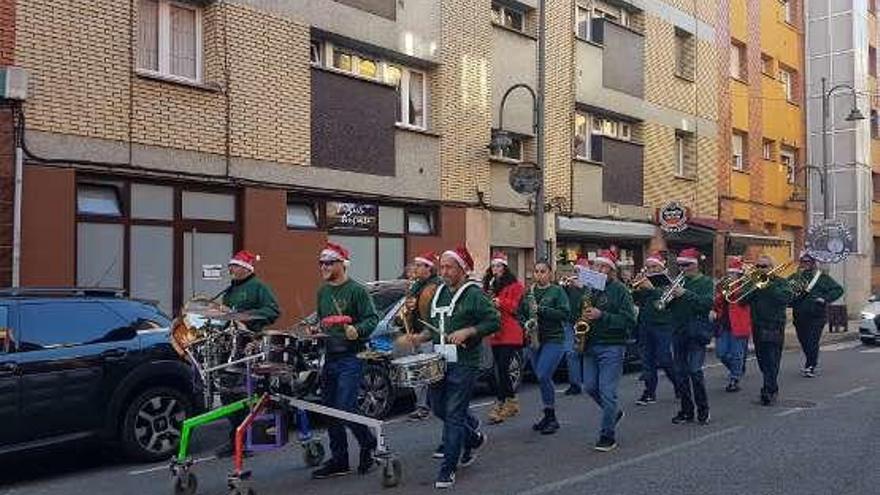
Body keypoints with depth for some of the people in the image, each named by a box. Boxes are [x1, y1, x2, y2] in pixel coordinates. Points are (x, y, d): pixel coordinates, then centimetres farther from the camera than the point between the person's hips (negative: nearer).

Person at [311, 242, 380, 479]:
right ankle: (339, 460, 19)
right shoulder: (323, 291, 14)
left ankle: (369, 444, 12)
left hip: (351, 358, -8)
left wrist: (357, 330, -30)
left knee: (345, 408, -13)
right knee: (330, 411, 9)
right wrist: (316, 330, 8)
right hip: (329, 357, 8)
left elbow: (372, 319, -13)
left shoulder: (356, 290, -8)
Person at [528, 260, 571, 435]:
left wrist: (541, 310, -19)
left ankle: (552, 417, -3)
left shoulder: (557, 291, -3)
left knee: (543, 376, -15)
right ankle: (548, 416, 22)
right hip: (534, 340, 6)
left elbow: (565, 314, -12)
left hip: (554, 340, -5)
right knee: (541, 378, 9)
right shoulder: (530, 291, 11)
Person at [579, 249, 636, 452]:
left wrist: (602, 316, -21)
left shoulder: (619, 290, -6)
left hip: (612, 346, -6)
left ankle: (608, 437, 4)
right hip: (591, 345, 6)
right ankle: (614, 412, 35)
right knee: (590, 387, 9)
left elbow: (629, 320, -14)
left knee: (607, 392, -6)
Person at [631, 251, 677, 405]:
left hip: (663, 325, -5)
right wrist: (637, 289, -11)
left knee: (664, 360, -6)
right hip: (645, 326, 5)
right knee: (648, 361, 6)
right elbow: (635, 300, 6)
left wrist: (652, 288, -26)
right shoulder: (644, 281, 12)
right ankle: (649, 393, 13)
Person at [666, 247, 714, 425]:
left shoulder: (706, 282, 0)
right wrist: (669, 295, -9)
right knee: (681, 373, 7)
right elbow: (667, 306, 12)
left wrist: (686, 294, -23)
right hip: (678, 332, 5)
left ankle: (703, 411, 3)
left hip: (697, 332, -5)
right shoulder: (678, 282, 14)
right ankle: (686, 411, 16)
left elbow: (708, 303, -16)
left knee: (695, 371, -10)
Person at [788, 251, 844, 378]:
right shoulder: (794, 278, 8)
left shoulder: (822, 278, 0)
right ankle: (812, 362, 34)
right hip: (799, 316, 4)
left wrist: (825, 299, -15)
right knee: (803, 342, 13)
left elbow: (838, 289, -2)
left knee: (812, 342, -10)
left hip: (816, 316, -4)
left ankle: (810, 367, -3)